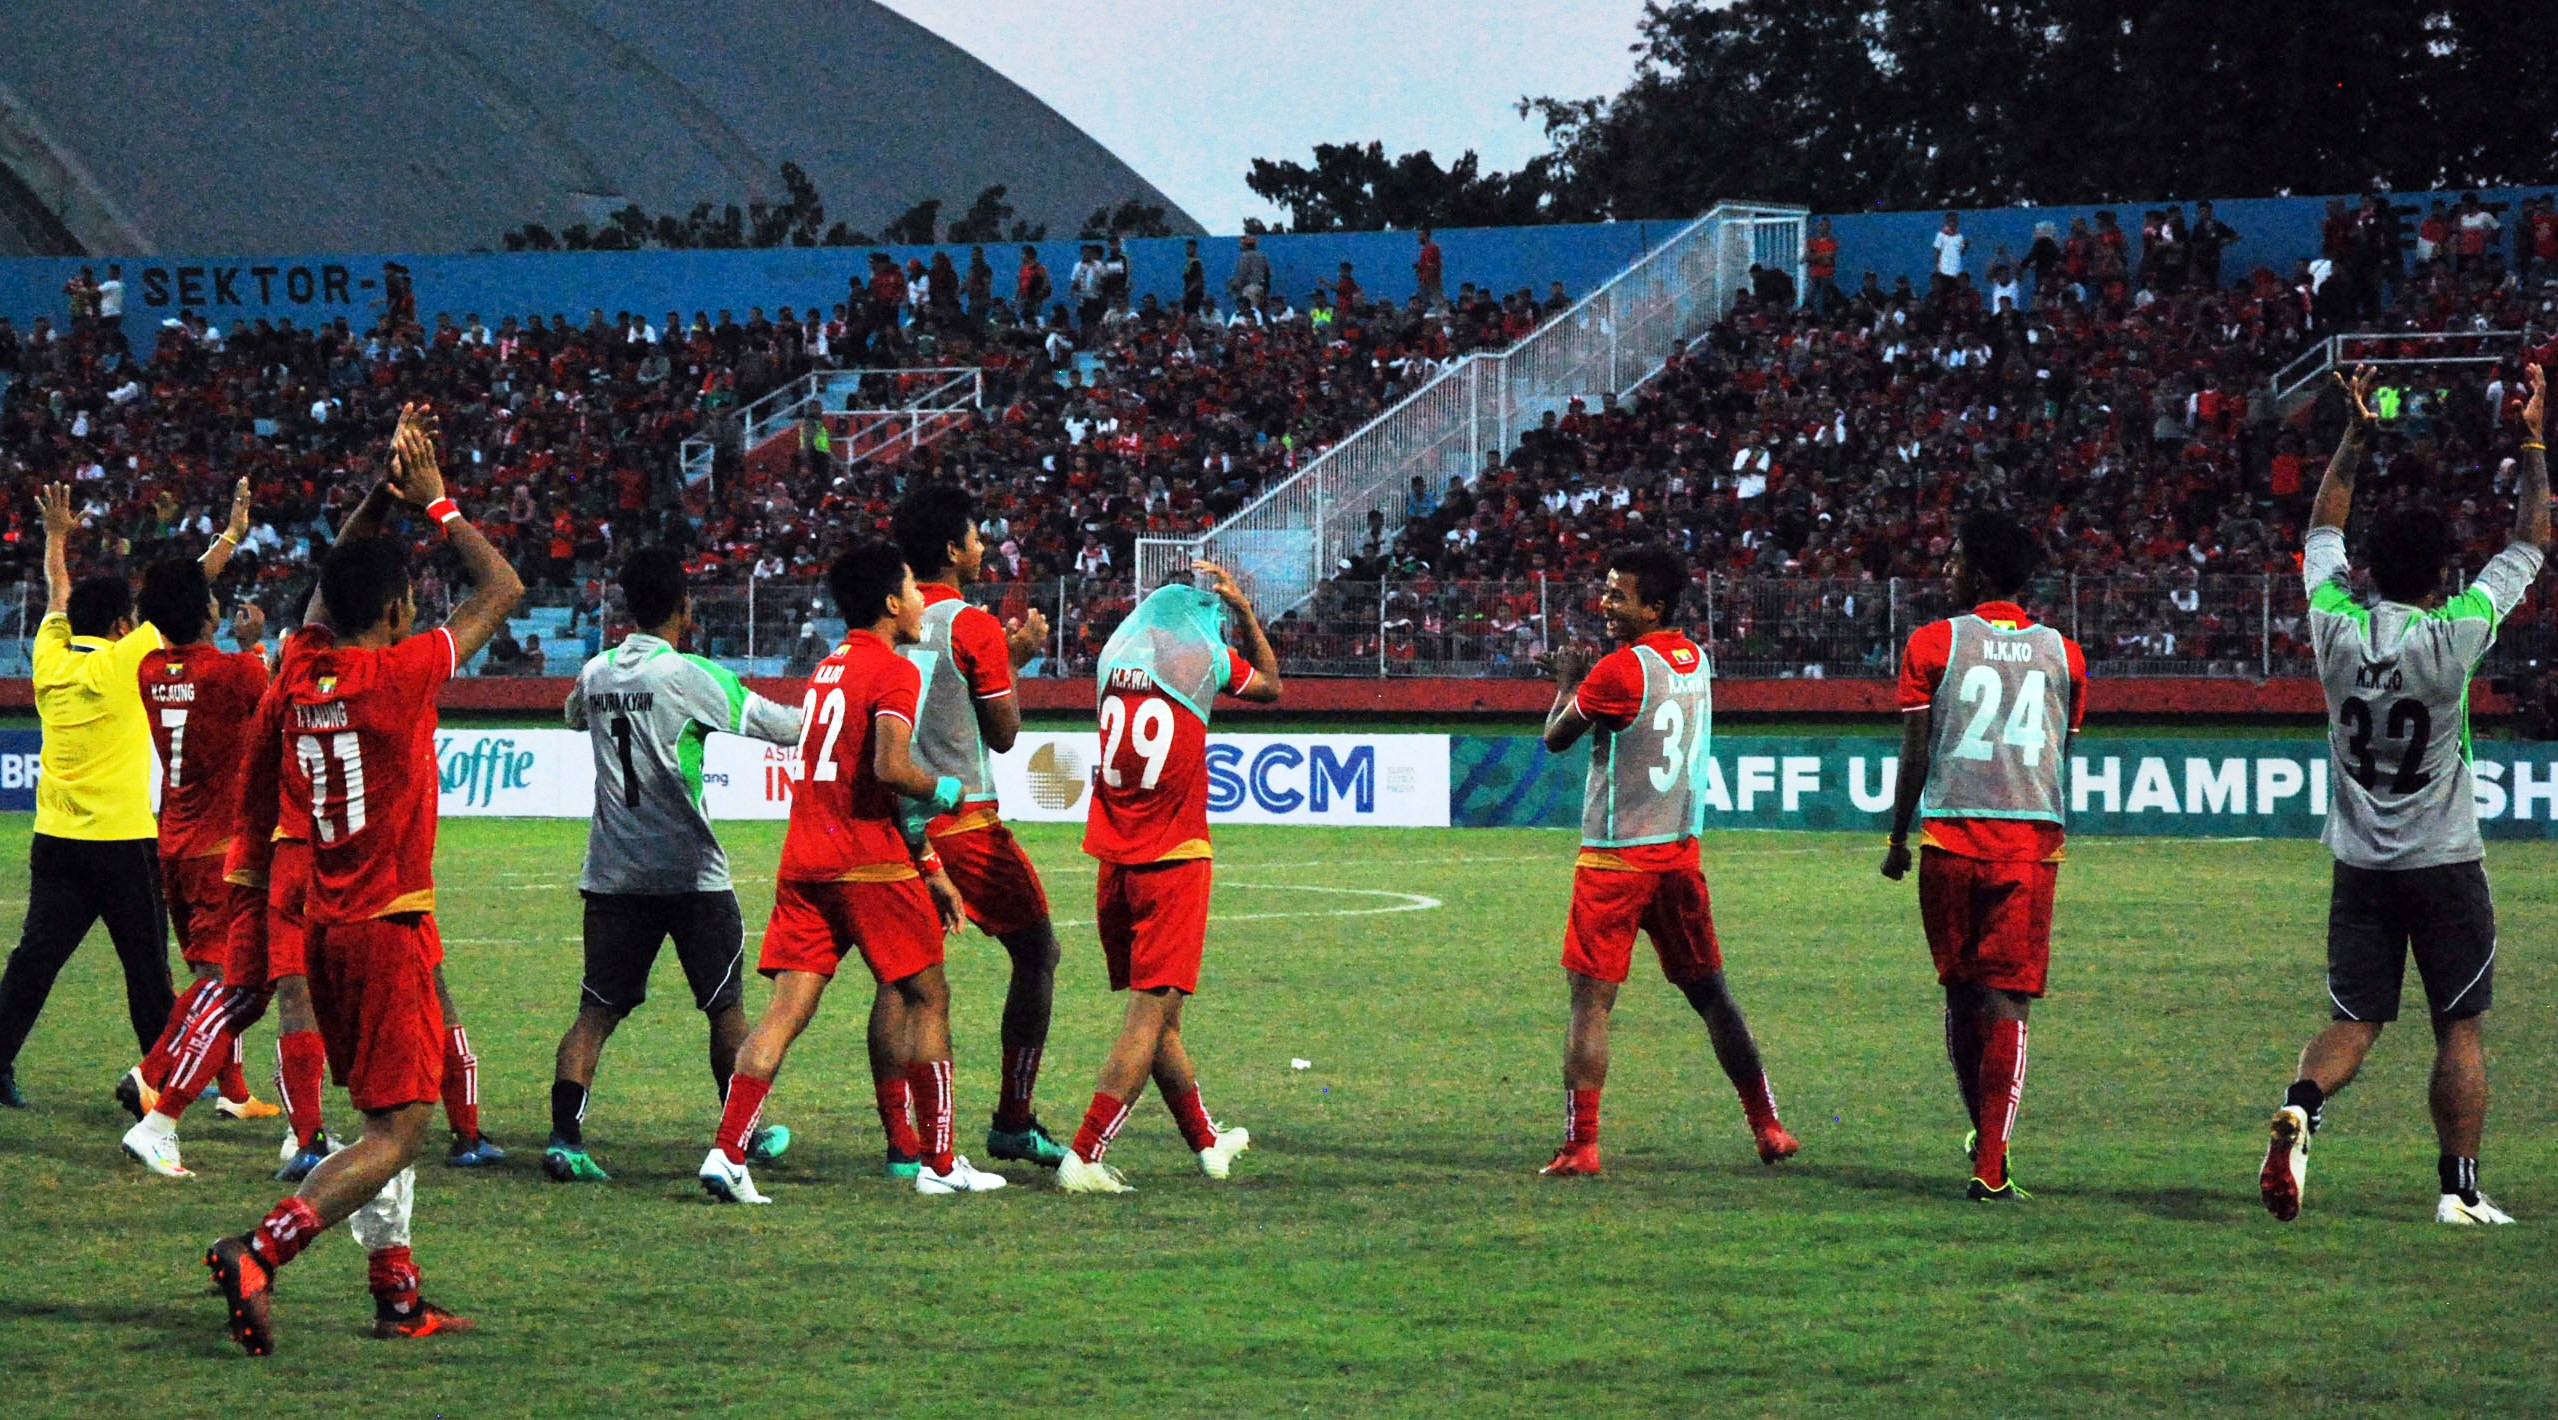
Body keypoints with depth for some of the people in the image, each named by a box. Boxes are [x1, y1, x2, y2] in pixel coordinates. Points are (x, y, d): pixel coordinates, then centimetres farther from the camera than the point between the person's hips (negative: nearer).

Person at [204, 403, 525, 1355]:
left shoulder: (298, 681, 4)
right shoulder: (400, 673, -15)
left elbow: (332, 590, 26)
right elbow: (503, 589, -3)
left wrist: (385, 495, 24)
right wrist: (433, 501, 6)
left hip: (326, 921, 8)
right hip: (389, 928, -8)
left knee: (386, 1112, 19)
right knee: (397, 1130, -8)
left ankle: (396, 1293, 20)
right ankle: (258, 1253, -25)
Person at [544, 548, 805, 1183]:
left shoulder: (596, 673, 4)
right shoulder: (689, 676, -12)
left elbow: (574, 717, 29)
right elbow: (781, 725, -7)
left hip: (612, 871, 4)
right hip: (689, 872, -4)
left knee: (598, 1010, 4)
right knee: (725, 1005, 12)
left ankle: (564, 1136, -12)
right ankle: (745, 1135, 23)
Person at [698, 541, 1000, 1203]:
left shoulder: (829, 669, 20)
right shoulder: (894, 672, -7)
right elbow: (890, 770, -23)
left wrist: (927, 868, 26)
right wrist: (947, 792, -2)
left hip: (804, 863, 7)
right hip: (869, 864, -7)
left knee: (787, 1010, 1)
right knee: (926, 999, 7)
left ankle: (727, 1150, -12)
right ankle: (938, 1162, 12)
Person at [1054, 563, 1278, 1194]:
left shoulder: (1115, 658, 7)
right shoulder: (1203, 657, -4)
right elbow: (1270, 686, 16)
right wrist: (1243, 609, 26)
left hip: (1115, 863, 6)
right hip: (1174, 860, -6)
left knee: (1155, 1013, 15)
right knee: (1152, 1015, -5)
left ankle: (1207, 1141, 32)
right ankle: (1084, 1155, -14)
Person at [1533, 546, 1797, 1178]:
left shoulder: (1620, 670, -15)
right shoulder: (1697, 660, 7)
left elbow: (1556, 739, -2)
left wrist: (1567, 681, 13)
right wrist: (1587, 671, 17)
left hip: (1615, 858, -7)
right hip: (1682, 849, 7)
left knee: (1591, 1001, -4)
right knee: (1710, 993, 16)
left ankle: (1580, 1145, -8)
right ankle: (1767, 1126, 19)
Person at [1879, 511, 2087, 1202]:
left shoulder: (1933, 643, 0)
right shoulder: (2062, 654, 9)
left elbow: (1915, 752, 0)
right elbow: (2061, 757, 14)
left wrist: (1898, 836, 10)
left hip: (1951, 833, -1)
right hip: (2032, 837, 1)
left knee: (1961, 993, 14)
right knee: (2007, 1000, -2)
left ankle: (1984, 1138, 26)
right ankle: (1991, 1166, -10)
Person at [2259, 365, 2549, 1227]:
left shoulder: (2336, 628, -7)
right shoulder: (2455, 635, -16)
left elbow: (2324, 527, 13)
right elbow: (2532, 540, -4)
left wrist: (2356, 436, 19)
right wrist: (2532, 443, 6)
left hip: (2360, 865, 3)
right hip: (2444, 862, -3)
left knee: (2354, 1020, 7)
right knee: (2461, 1028, 6)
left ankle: (2301, 1106, -21)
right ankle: (2460, 1189, 5)